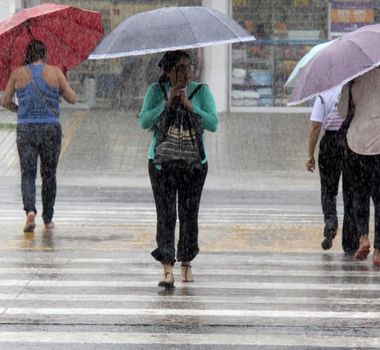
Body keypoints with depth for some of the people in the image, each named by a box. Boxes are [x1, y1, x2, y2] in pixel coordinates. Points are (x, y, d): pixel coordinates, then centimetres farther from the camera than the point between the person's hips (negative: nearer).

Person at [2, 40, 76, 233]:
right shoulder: (54, 72, -1)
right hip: (51, 129, 0)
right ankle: (48, 218, 16)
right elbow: (72, 99, 2)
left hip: (26, 130, 0)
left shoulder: (18, 73, 2)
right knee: (49, 175, 12)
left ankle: (30, 210, -23)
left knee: (28, 174, 1)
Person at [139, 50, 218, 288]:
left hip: (194, 163, 1)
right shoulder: (156, 91, 2)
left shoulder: (201, 91, 1)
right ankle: (168, 270, -13)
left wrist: (190, 107, -19)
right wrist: (167, 104, -17)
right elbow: (144, 121, -8)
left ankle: (187, 263, 22)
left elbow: (213, 123, -9)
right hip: (162, 162, -1)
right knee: (166, 215, -9)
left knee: (189, 214, 4)